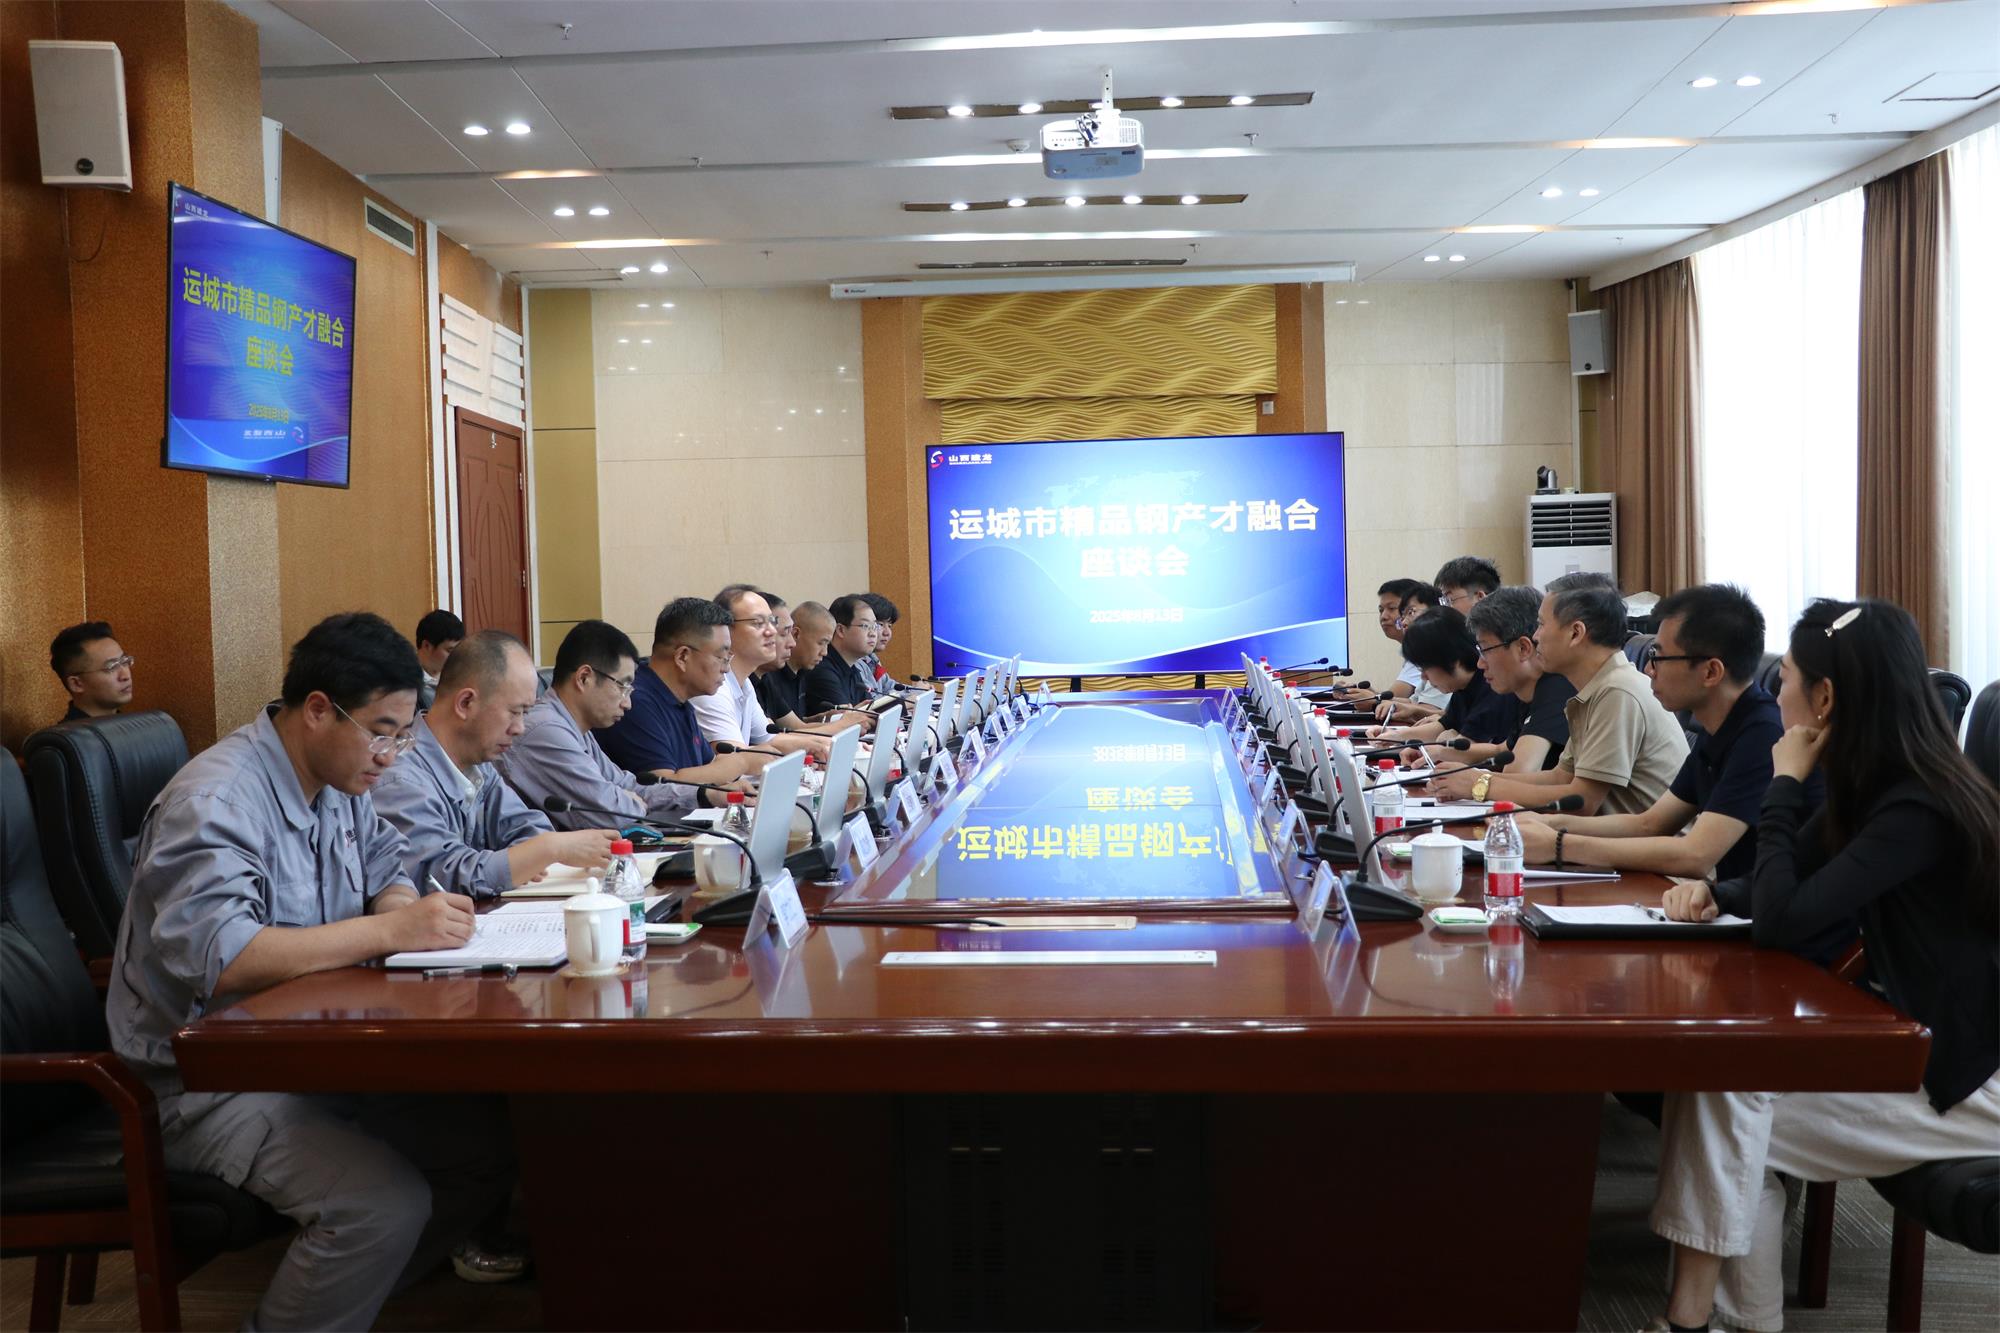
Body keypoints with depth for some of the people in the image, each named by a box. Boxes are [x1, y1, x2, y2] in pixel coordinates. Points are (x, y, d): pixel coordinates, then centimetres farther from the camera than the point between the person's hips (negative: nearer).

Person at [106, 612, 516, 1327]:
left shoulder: (341, 781, 7)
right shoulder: (215, 801, -21)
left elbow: (385, 864, 20)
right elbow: (217, 959, -32)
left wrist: (399, 901, -5)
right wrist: (390, 929, -33)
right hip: (209, 1081, -8)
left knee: (495, 1133, -5)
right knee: (387, 1202, -29)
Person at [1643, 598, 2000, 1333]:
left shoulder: (1918, 809, -24)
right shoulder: (1874, 788, 5)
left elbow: (1783, 922, -27)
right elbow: (1784, 887, 17)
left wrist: (1785, 786, -18)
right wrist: (1714, 895, -5)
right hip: (1907, 1038, 8)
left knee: (1725, 1100, -18)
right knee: (1710, 1073, -11)